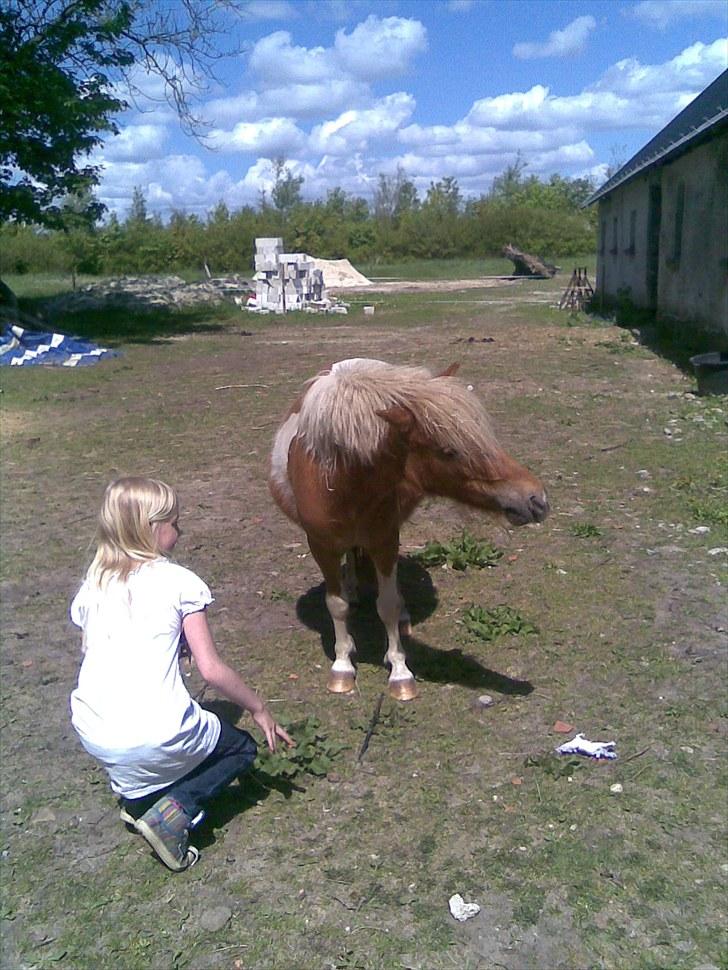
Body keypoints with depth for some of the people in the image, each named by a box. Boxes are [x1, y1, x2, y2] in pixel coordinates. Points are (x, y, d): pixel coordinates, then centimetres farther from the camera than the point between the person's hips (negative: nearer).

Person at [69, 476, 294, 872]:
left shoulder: (93, 584, 7)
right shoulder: (179, 582, -7)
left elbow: (89, 657, 15)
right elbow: (211, 669, -8)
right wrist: (260, 710, 4)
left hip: (92, 735, 7)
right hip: (159, 737, -6)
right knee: (241, 748, 20)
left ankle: (136, 795, 16)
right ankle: (175, 809, -2)